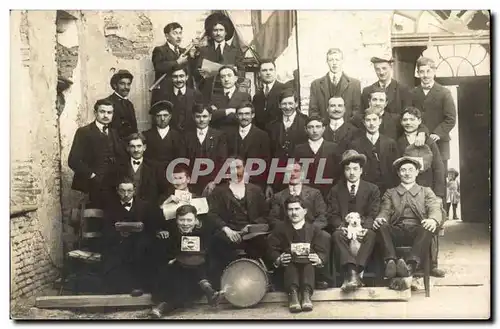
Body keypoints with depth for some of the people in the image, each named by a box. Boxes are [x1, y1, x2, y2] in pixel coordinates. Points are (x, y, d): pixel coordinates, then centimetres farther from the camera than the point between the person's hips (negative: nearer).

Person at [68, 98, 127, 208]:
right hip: (96, 187, -5)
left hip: (114, 186, 5)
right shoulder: (84, 132, -2)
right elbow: (73, 161, -11)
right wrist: (91, 175, -13)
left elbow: (123, 157, 15)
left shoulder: (114, 133, 17)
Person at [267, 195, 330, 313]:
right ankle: (292, 293, -50)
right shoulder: (280, 228, 12)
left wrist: (320, 259, -21)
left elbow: (323, 250, 2)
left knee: (309, 263, -34)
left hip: (308, 263, 0)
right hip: (288, 265, 0)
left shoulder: (313, 229, 11)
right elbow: (272, 248, 3)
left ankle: (306, 294, -48)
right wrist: (278, 259, -18)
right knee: (290, 263, -34)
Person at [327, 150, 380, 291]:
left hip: (363, 230, 0)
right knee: (337, 235, -32)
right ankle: (352, 272, -47)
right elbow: (333, 215, 3)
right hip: (344, 230, 0)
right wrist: (341, 226, -20)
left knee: (371, 235, -33)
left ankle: (352, 274, -42)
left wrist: (365, 228, -21)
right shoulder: (335, 190, 14)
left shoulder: (372, 189, 12)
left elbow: (373, 214, 1)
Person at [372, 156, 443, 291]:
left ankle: (410, 266, -51)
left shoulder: (426, 191, 25)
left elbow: (435, 209, 8)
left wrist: (433, 220, -19)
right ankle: (391, 261, -47)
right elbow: (385, 211, 11)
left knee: (428, 228, -35)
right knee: (381, 226, -31)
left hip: (417, 232, -1)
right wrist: (379, 219, -17)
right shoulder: (390, 193, 26)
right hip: (396, 232, 1)